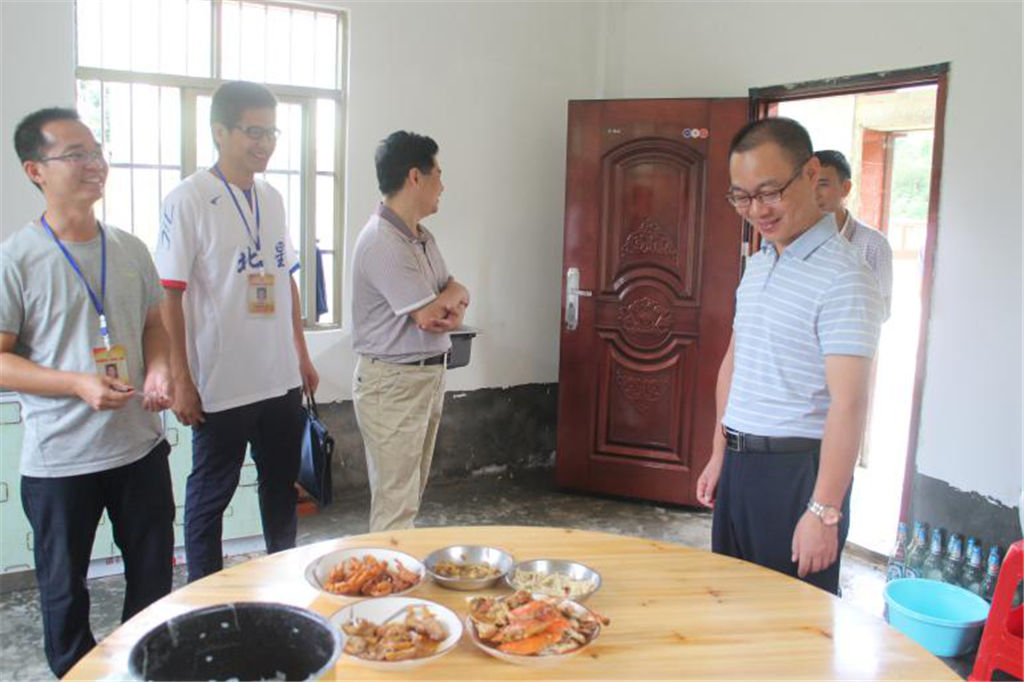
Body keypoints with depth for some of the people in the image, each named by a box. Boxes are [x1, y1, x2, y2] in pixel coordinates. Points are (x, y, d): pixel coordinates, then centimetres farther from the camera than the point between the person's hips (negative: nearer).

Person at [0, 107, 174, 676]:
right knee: (65, 591, 13)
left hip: (141, 445, 5)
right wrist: (79, 384, -22)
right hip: (59, 459, -4)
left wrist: (159, 370, -6)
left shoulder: (131, 250, 4)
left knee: (154, 578, 17)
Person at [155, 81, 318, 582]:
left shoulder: (271, 198, 9)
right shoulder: (188, 201, -11)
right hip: (220, 386, -6)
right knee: (210, 497, 9)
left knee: (281, 488, 18)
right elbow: (168, 296, -13)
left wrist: (301, 353, 15)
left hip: (282, 380, 6)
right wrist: (180, 380, -15)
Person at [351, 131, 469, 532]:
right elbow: (431, 316, -22)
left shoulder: (423, 238, 11)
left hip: (430, 375, 10)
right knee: (396, 506, -3)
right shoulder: (382, 242, -20)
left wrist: (451, 305, -14)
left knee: (411, 493, 17)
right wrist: (452, 295, 0)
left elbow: (456, 293, 10)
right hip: (393, 382, -9)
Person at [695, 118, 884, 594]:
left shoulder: (842, 277, -16)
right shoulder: (757, 264, 11)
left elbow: (848, 403, -21)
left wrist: (824, 511, -23)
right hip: (740, 462, 8)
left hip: (799, 468, -8)